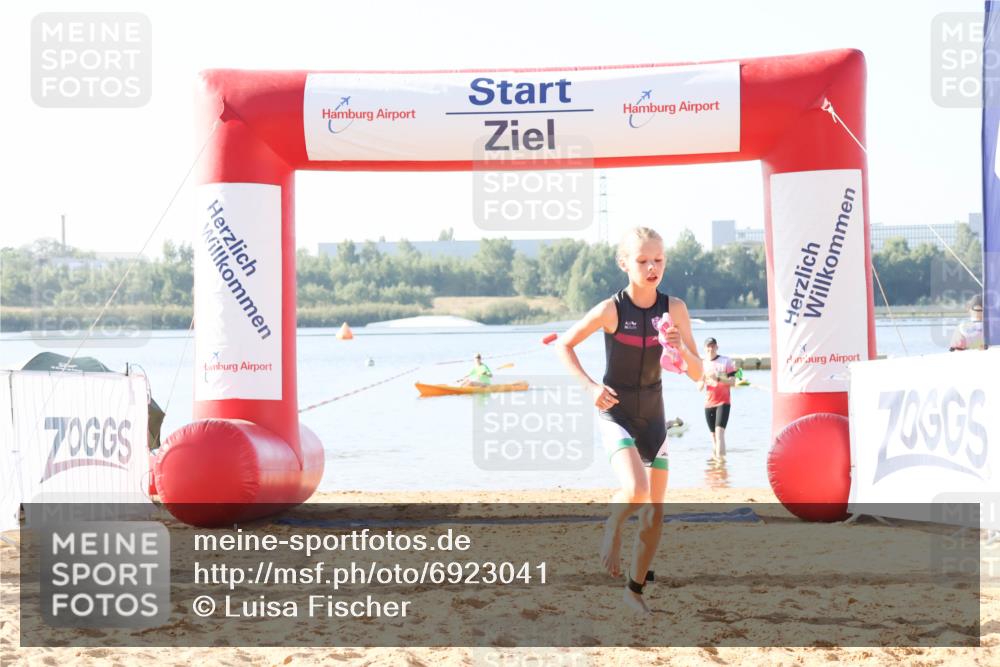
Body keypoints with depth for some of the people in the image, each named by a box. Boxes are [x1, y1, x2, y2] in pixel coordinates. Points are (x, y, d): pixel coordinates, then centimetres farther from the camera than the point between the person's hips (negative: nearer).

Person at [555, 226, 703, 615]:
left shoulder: (674, 309, -7)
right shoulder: (611, 310, -16)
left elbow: (697, 373, -5)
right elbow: (564, 344, -3)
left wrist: (680, 348, -25)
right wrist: (590, 386, -15)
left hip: (653, 415, 4)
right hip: (617, 412, -4)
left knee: (655, 511, 6)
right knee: (635, 490, -28)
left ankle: (635, 589, 23)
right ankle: (612, 528, 5)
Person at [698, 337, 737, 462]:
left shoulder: (726, 361, -1)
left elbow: (732, 381, -7)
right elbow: (699, 388, 10)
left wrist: (718, 378, -21)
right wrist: (703, 380, -12)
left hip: (723, 402, -4)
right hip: (708, 404, 5)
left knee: (719, 430, -18)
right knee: (713, 433, 9)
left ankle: (720, 456, -25)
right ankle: (715, 455, 19)